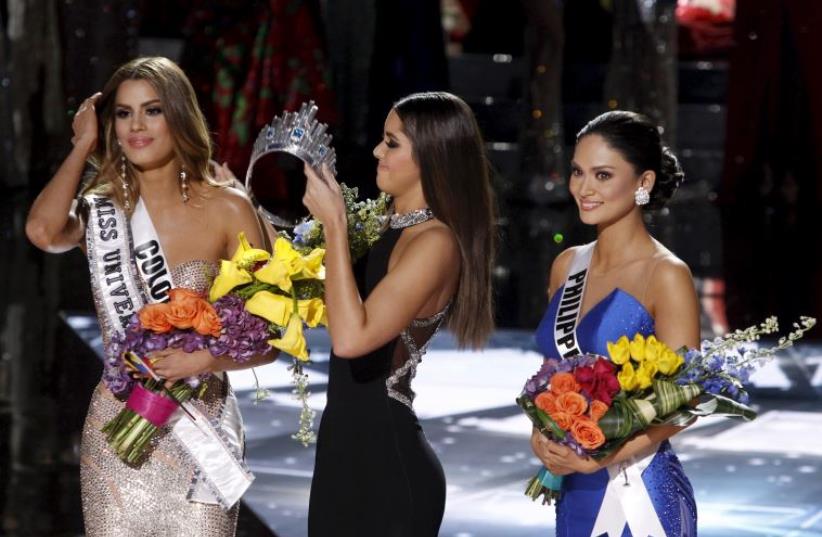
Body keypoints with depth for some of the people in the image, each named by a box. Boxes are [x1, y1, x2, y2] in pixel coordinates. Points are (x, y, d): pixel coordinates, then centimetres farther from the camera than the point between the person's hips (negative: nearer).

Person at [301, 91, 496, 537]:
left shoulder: (436, 243, -17)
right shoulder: (393, 227, 9)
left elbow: (351, 337, -27)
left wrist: (335, 225, -22)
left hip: (387, 458, -8)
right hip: (348, 449, 8)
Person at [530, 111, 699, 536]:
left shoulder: (666, 276, -11)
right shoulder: (567, 265, 6)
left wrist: (599, 459, -23)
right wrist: (541, 433, -3)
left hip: (637, 492, -5)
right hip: (573, 490, 6)